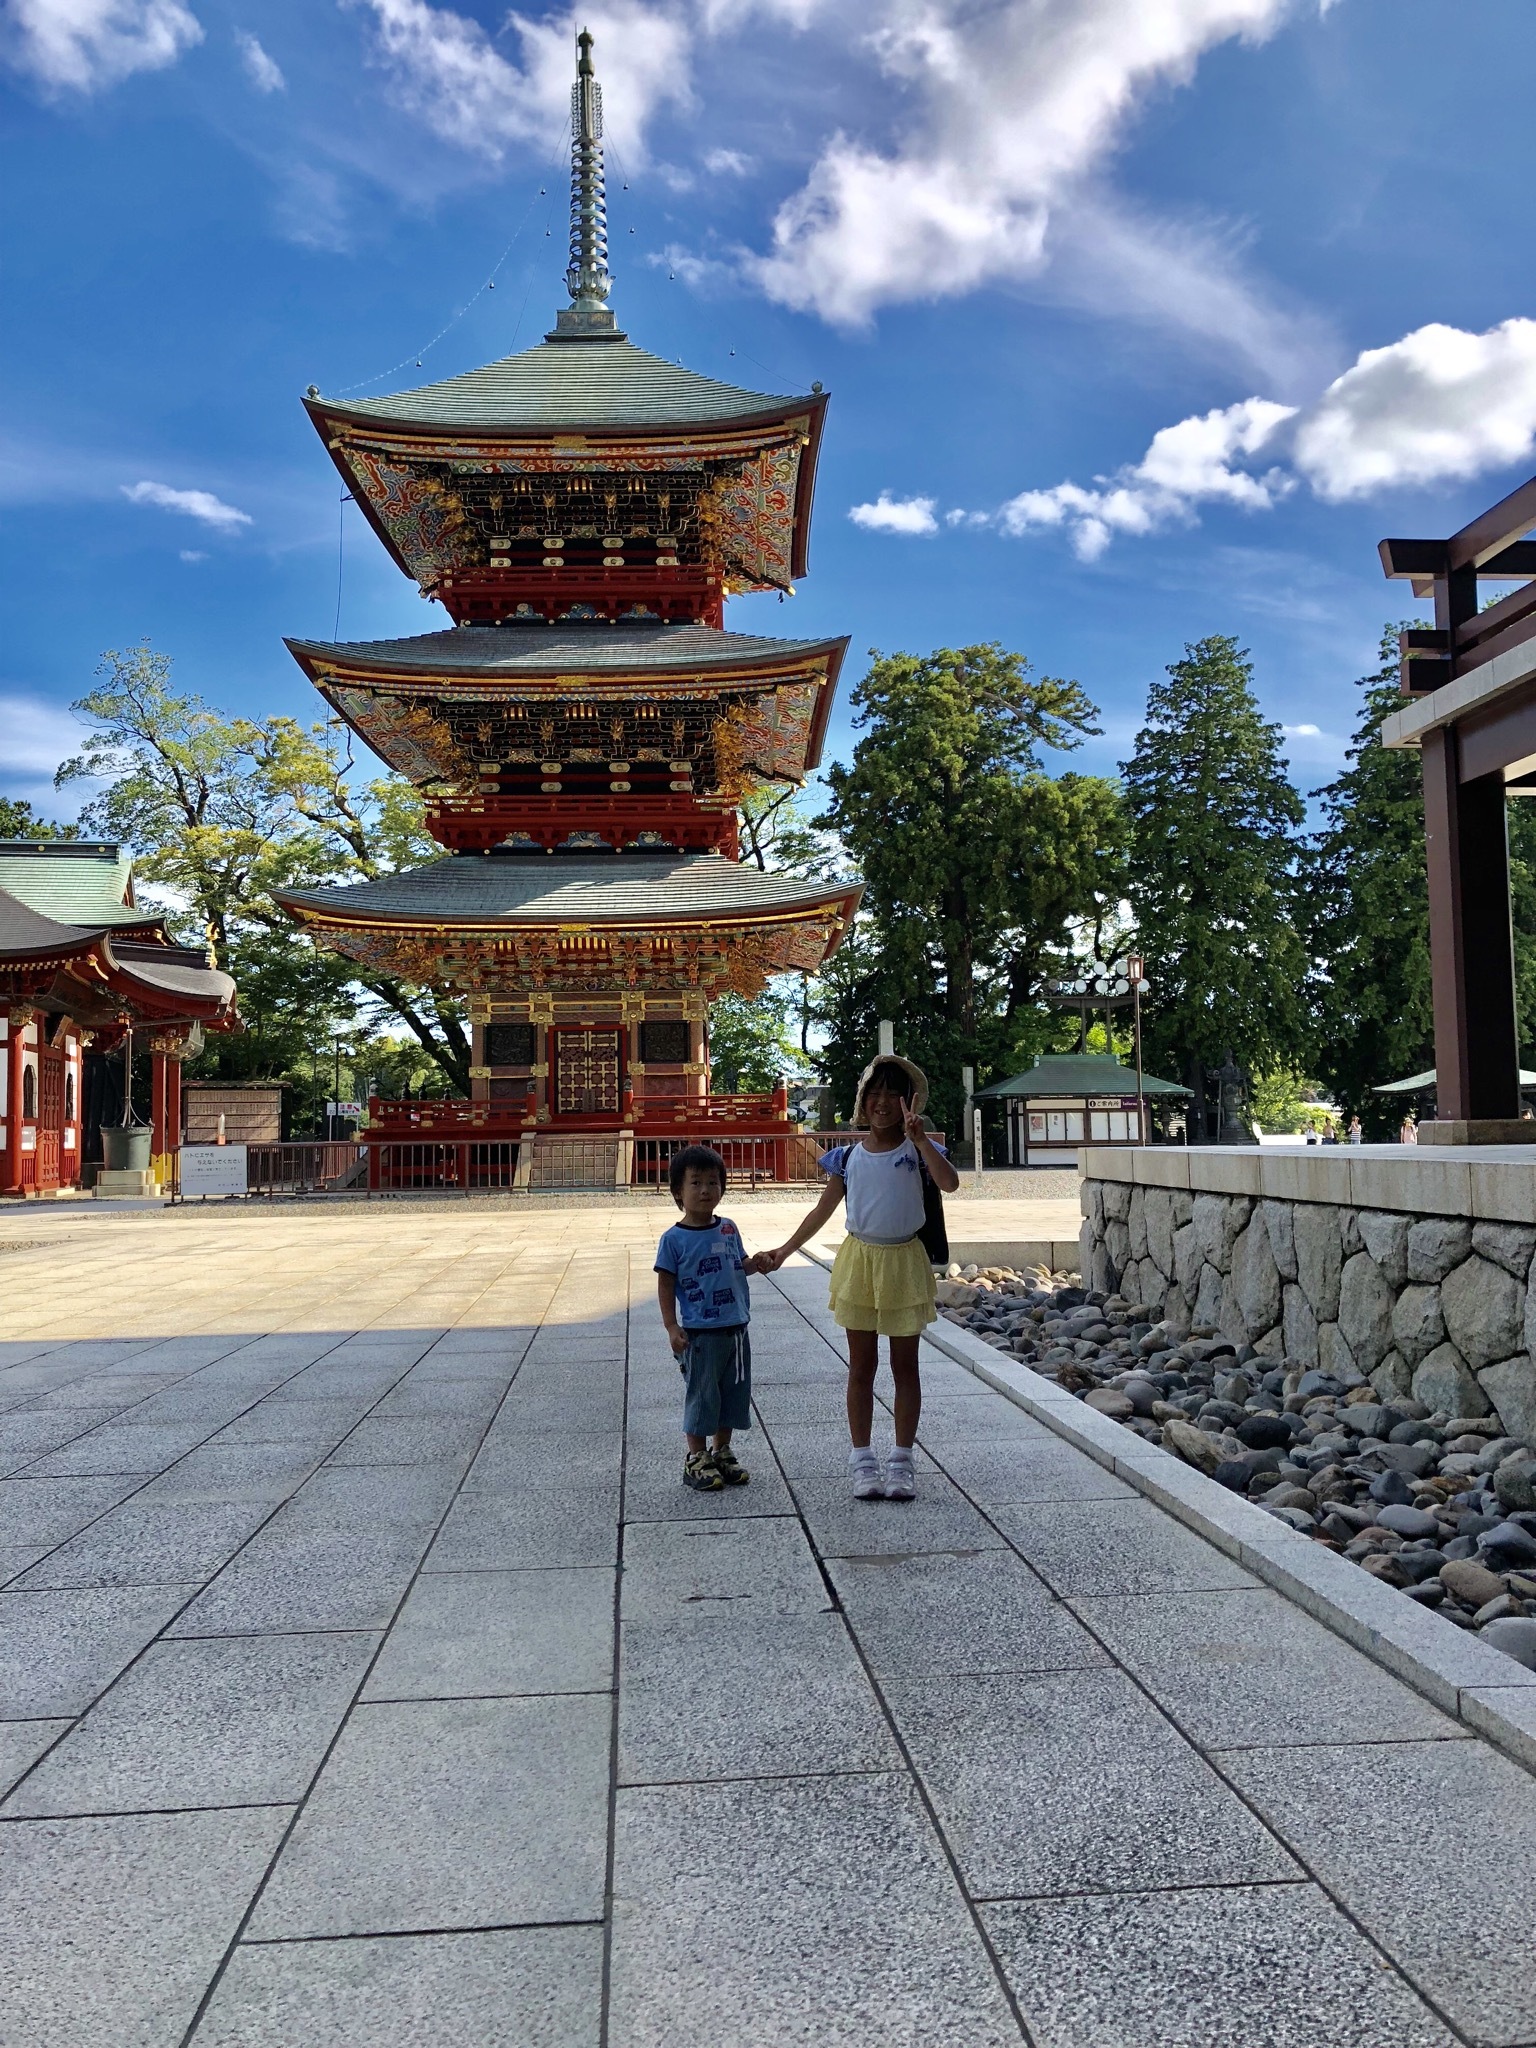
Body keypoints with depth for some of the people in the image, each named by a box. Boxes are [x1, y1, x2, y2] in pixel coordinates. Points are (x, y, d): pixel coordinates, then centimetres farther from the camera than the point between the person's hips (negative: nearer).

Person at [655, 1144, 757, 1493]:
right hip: (699, 1333, -5)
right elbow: (666, 1284, -7)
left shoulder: (728, 1228, 6)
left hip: (736, 1329, 6)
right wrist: (672, 1327, -13)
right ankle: (696, 1459, 16)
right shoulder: (674, 1238, -9)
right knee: (701, 1395, 3)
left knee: (734, 1392, 13)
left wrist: (757, 1263, -3)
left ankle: (721, 1452, 29)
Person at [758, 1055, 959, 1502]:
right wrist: (782, 1252, 4)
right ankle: (862, 1461, 15)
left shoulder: (916, 1150, -5)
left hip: (904, 1262, -1)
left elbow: (949, 1183, -24)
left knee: (905, 1365, 7)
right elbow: (823, 1210, 7)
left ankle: (901, 1461, 17)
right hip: (859, 1260, 2)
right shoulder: (848, 1157, 1)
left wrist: (919, 1138, -30)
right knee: (861, 1365, 7)